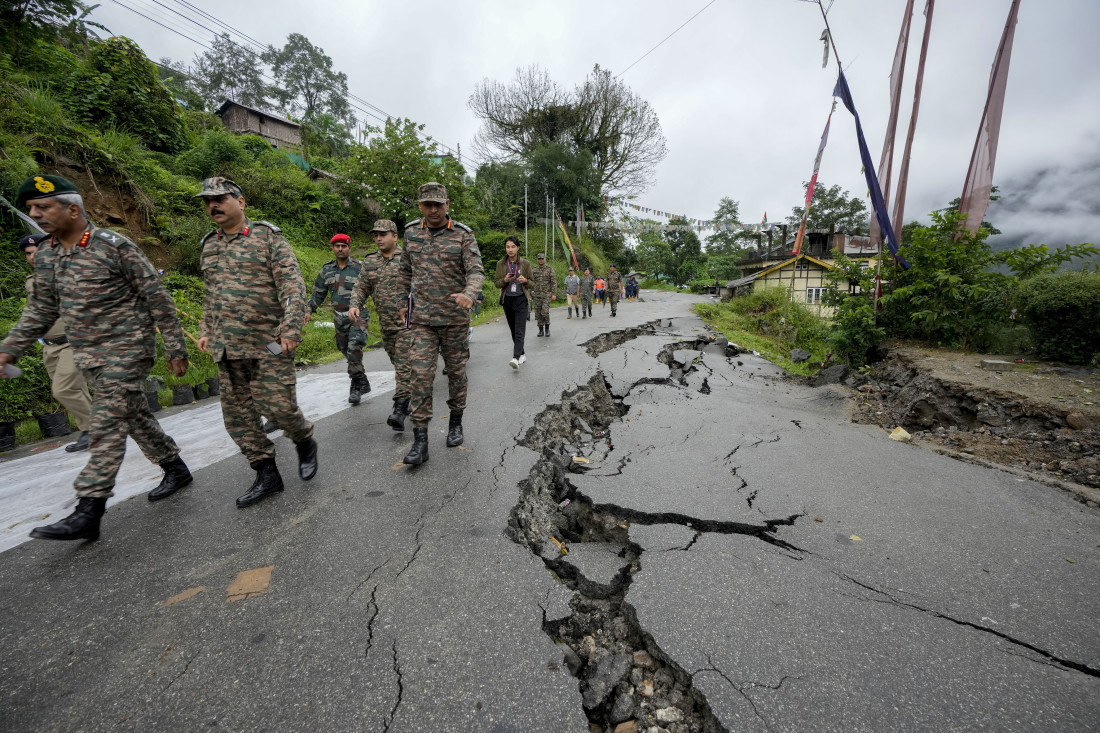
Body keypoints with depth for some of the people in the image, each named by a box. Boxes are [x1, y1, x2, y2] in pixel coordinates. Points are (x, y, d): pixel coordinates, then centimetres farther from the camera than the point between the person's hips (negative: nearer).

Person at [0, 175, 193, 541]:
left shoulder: (115, 246, -12)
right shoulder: (45, 255, 10)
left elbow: (158, 298, -12)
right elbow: (41, 309, 18)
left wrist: (175, 347, -13)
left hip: (126, 350, -7)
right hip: (87, 356, 8)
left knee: (107, 427, -8)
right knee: (135, 416, 14)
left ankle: (88, 513, -3)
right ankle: (175, 468, 29)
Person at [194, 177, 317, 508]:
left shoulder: (268, 237, -2)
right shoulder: (209, 245, 17)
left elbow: (293, 286, -12)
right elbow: (210, 295, 27)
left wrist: (291, 329, -21)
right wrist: (207, 331, 20)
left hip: (268, 344, -7)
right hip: (227, 349, 7)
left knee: (278, 406, -9)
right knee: (237, 415, 6)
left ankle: (305, 442, 21)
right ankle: (266, 474, 17)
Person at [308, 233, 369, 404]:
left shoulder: (360, 267, -2)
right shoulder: (326, 270, 11)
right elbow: (318, 293, 18)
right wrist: (309, 310, 11)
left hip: (358, 316, -5)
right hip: (339, 318, 5)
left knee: (354, 348, -19)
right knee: (346, 350, 11)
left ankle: (356, 386, -12)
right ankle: (363, 383, 24)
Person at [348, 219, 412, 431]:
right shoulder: (369, 262, 10)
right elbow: (362, 287, 13)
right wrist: (355, 305, -6)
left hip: (408, 321, -6)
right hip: (386, 324, 6)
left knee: (404, 365, -12)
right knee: (398, 364, 15)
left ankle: (400, 410, -14)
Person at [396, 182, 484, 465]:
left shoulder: (463, 235, -3)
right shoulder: (411, 232, 7)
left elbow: (476, 271, -14)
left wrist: (469, 294, -35)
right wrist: (403, 301, 20)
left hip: (455, 317, -2)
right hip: (421, 319, 2)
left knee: (456, 372, 9)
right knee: (420, 375, -6)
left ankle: (456, 422, 30)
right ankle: (420, 440, -2)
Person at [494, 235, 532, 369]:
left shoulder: (525, 263, 0)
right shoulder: (501, 264, 4)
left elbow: (532, 283, 5)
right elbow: (497, 283, 8)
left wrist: (525, 281, -17)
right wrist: (505, 280, -14)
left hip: (521, 299, -3)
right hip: (507, 300, 3)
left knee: (519, 331, -15)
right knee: (513, 331, 11)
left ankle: (516, 358, -22)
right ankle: (522, 354, 26)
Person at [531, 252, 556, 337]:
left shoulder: (550, 269, -1)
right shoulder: (534, 270, 8)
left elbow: (554, 282, -5)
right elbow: (532, 283, 11)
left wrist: (554, 294, -13)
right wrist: (531, 294, 6)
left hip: (546, 295, -3)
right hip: (537, 295, 3)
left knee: (545, 312, -15)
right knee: (538, 313, 2)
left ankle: (547, 328, 5)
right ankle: (541, 330, 12)